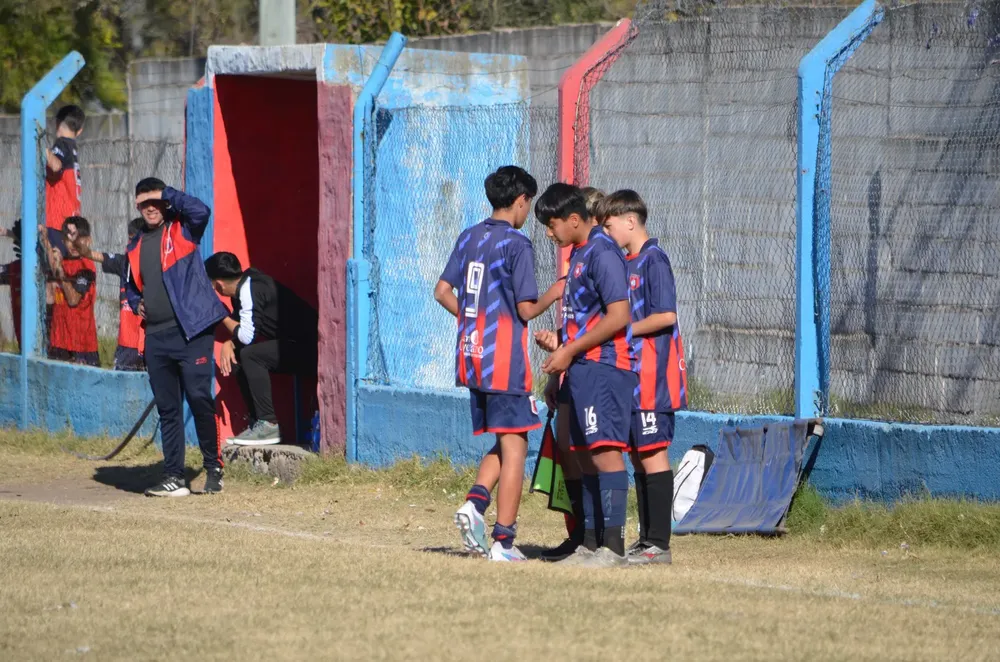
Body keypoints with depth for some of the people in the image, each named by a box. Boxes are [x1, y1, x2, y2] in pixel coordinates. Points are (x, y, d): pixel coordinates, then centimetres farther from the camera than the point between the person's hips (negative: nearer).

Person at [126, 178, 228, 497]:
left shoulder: (181, 231, 2)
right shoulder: (136, 246, 18)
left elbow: (201, 211, -20)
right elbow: (132, 285, 31)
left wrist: (167, 195, -9)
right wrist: (136, 303, 10)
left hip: (191, 330, -6)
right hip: (156, 336, 6)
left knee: (199, 396, -14)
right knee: (167, 408, 6)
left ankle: (213, 466, 0)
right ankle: (173, 477, 9)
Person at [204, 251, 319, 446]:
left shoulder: (250, 290, -17)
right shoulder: (243, 287, 12)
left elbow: (247, 336, -21)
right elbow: (243, 332, 17)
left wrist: (223, 317, -4)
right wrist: (229, 344, -3)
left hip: (308, 348, -10)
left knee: (250, 355, -22)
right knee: (238, 358, 10)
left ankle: (268, 425, -17)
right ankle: (258, 423, 10)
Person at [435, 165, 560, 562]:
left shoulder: (469, 238, 10)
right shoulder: (517, 244, -11)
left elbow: (443, 291, 11)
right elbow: (526, 309, -13)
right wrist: (553, 296, 5)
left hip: (471, 355, 7)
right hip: (505, 359, -7)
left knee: (505, 442, 17)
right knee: (514, 447, -1)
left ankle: (475, 502, -6)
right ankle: (503, 541, -4)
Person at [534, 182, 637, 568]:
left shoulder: (602, 253, -12)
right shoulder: (580, 254, 19)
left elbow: (618, 316, -19)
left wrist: (570, 351, -14)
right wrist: (562, 350, 14)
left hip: (603, 366, -10)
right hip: (582, 370, 10)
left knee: (605, 450, -14)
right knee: (585, 457, 11)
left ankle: (613, 546, -18)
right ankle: (591, 543, 15)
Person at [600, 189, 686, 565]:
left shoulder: (653, 260, -11)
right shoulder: (627, 263, 17)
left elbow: (666, 315, -19)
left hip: (652, 374, -10)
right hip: (630, 373, 10)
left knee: (652, 453, -9)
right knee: (637, 455, 10)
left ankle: (659, 544, -10)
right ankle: (647, 539, 15)